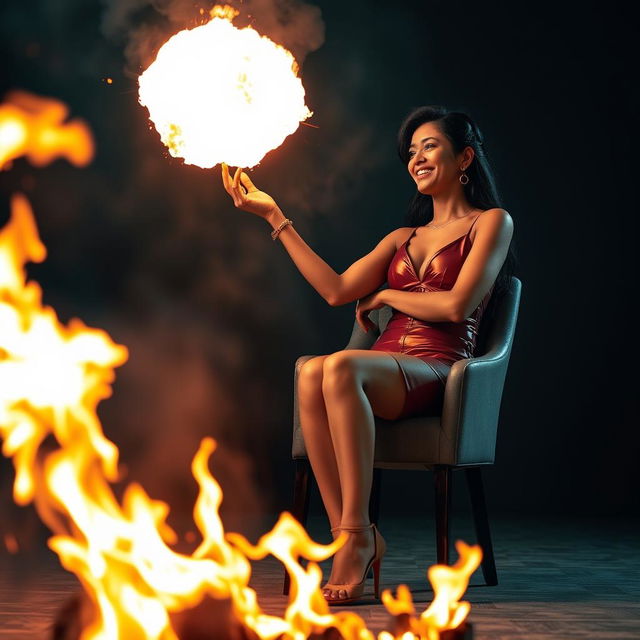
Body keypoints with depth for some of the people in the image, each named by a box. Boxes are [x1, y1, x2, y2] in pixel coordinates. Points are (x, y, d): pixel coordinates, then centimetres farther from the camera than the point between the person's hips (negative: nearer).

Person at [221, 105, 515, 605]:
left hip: (436, 372, -5)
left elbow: (456, 305, -5)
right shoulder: (403, 238, 28)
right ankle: (349, 537, -33)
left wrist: (385, 296, 7)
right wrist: (275, 217, 15)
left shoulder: (491, 223, 10)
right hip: (384, 367, 5)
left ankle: (357, 535, -34)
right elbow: (336, 290, 12)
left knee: (340, 367, -36)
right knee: (311, 373, -32)